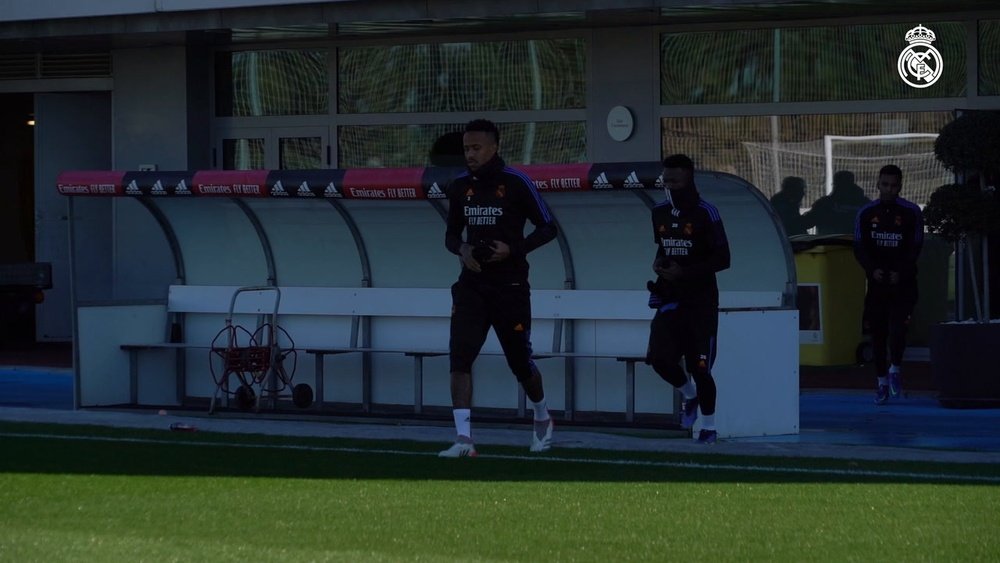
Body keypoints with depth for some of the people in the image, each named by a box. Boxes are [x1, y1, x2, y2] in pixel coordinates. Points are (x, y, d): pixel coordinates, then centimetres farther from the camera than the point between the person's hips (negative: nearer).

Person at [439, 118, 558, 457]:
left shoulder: (516, 184, -9)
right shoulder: (460, 187, 6)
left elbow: (548, 228, -4)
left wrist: (513, 249, -17)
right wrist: (462, 250, -6)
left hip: (510, 286, -4)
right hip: (472, 286, 4)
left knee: (521, 363, 9)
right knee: (459, 357, -14)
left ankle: (542, 419, 38)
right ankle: (464, 439, -16)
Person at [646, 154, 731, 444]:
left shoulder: (705, 214, -14)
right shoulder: (660, 212, 6)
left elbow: (722, 259, -14)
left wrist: (684, 272, -20)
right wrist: (658, 263, 0)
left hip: (700, 299, -5)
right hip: (670, 297, 5)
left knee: (699, 366, -2)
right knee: (660, 358, -8)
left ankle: (709, 425, 16)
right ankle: (689, 395, 23)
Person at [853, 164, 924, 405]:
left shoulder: (911, 213, 0)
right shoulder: (866, 214, 5)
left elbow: (915, 248, -1)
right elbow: (859, 248, 3)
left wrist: (900, 272, -15)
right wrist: (873, 269, -15)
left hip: (903, 283, -2)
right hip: (877, 282, 2)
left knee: (898, 329, -18)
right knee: (878, 333, 4)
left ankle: (895, 369, 4)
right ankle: (882, 383, 14)